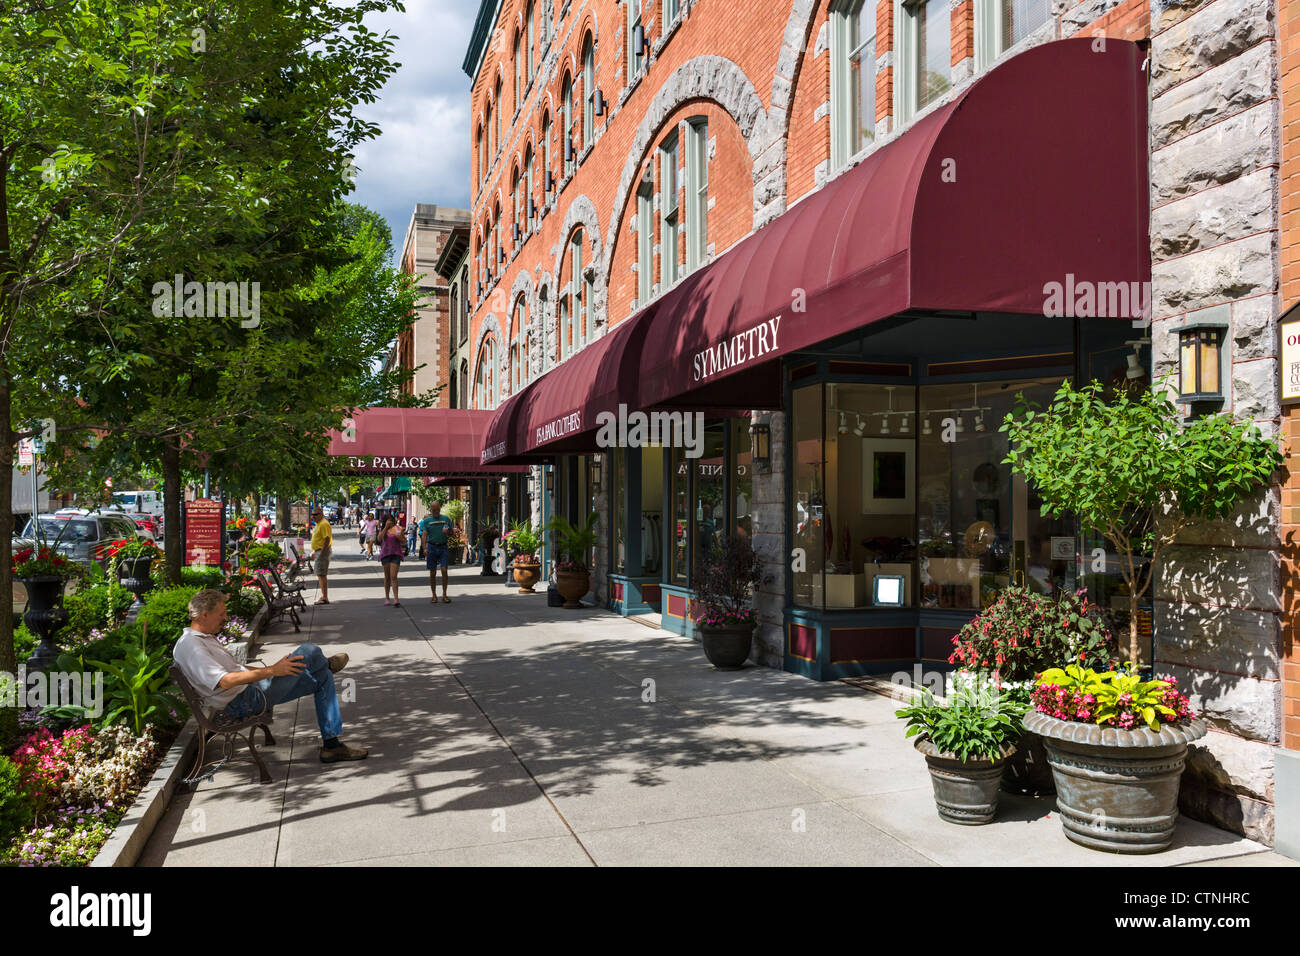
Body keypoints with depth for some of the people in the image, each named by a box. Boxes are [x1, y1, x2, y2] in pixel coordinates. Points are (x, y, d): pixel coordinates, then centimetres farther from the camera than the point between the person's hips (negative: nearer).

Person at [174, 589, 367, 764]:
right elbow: (225, 681, -30)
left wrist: (276, 670, 19)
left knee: (323, 679, 7)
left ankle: (331, 745, 11)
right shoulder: (189, 646, -19)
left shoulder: (206, 638, 16)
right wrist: (272, 671, -28)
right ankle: (326, 664, 23)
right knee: (309, 652, -16)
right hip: (243, 702, -11)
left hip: (251, 687, 11)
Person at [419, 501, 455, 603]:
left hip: (443, 547, 0)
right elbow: (424, 535, -4)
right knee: (432, 572, 3)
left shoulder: (446, 519, 9)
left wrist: (447, 532, -10)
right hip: (432, 547, 0)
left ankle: (444, 595, -2)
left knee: (444, 570, -9)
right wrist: (424, 548, -18)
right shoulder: (427, 521, 4)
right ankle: (434, 596, 12)